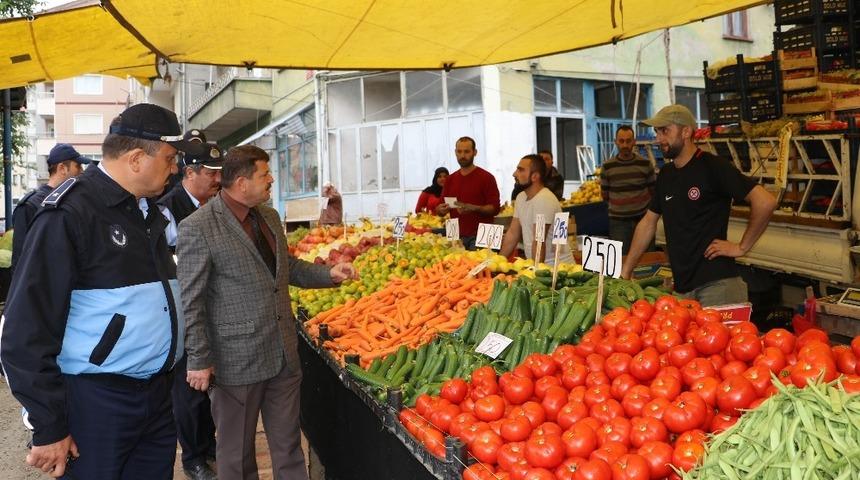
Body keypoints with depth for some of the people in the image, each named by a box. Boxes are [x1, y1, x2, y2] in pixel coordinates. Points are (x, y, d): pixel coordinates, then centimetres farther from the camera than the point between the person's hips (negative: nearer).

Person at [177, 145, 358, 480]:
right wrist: (199, 360, -12)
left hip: (284, 353, 6)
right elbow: (190, 301, -12)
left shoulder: (269, 216, 8)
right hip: (237, 361, -6)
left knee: (289, 445, 16)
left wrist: (328, 274, 6)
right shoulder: (197, 228, -14)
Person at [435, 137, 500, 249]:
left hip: (479, 236, -4)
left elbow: (494, 208, -8)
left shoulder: (486, 177, -3)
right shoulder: (450, 179, 12)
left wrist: (473, 208, -23)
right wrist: (441, 210, -8)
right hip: (457, 236, 4)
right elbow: (439, 210, 16)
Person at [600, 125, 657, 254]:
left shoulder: (645, 164, 1)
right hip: (618, 221, -1)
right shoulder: (607, 166, 0)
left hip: (643, 218, 1)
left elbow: (653, 190, 11)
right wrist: (618, 207, 10)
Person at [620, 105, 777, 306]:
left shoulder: (712, 167, -9)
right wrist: (624, 273, 15)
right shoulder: (665, 175, 12)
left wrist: (741, 247, -10)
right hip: (681, 286, 7)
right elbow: (648, 223, 18)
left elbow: (765, 202, -15)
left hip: (716, 284, -6)